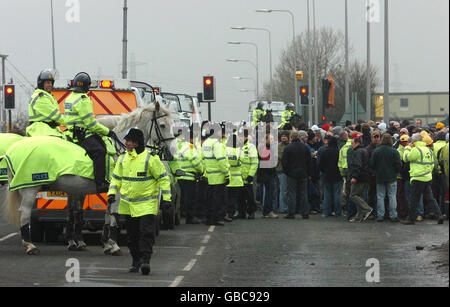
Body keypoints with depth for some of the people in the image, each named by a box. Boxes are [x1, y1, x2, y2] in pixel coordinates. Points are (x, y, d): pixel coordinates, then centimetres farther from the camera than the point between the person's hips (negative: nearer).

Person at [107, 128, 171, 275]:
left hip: (147, 204, -6)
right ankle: (136, 261, 21)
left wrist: (166, 197, -8)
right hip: (128, 204, 6)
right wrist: (112, 193, 4)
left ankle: (145, 260, -15)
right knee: (132, 234, 11)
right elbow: (116, 178, 17)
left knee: (146, 231, -14)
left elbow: (163, 178, -6)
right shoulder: (123, 158, 7)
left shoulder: (150, 158, -10)